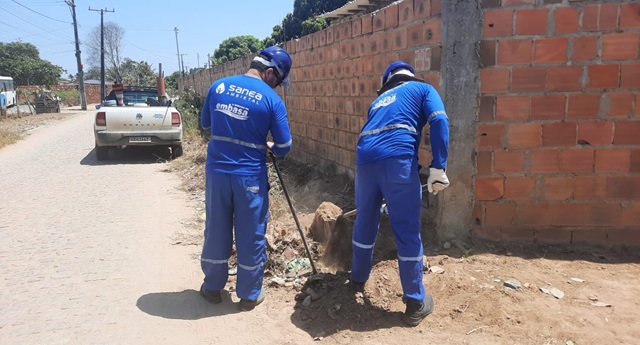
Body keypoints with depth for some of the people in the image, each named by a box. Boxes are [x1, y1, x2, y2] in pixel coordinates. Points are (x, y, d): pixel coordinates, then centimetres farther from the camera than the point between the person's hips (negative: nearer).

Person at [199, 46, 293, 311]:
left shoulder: (218, 86, 2)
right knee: (251, 236, 10)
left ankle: (212, 287, 32)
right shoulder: (272, 100, -10)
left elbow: (205, 125, 14)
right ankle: (249, 295, 23)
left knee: (216, 231, 17)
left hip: (217, 172, 4)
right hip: (250, 177, -3)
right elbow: (284, 146, -7)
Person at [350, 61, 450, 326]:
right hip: (398, 159, -5)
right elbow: (439, 121, -2)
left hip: (365, 159, 5)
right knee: (407, 232, 4)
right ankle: (416, 303, 15)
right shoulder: (422, 89, 19)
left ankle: (358, 279, 42)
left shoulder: (379, 99, 34)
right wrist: (438, 168, -8)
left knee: (365, 224, 23)